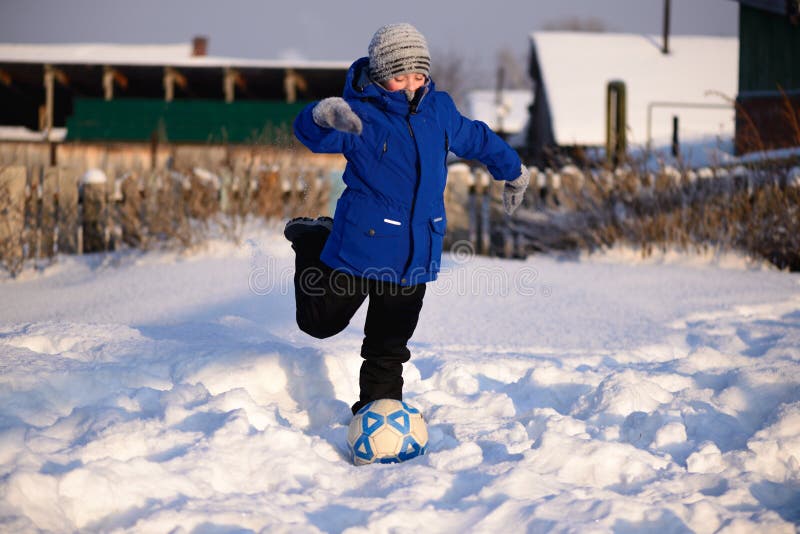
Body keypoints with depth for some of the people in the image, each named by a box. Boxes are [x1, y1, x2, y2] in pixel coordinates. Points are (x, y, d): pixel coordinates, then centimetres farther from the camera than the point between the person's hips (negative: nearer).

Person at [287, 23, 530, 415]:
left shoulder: (439, 109, 6)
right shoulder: (360, 115, -12)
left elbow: (477, 140, 24)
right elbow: (308, 129, -30)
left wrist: (514, 172, 38)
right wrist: (327, 115, -53)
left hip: (415, 256, 4)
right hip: (361, 245, -4)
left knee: (389, 347, 8)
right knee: (319, 321, 12)